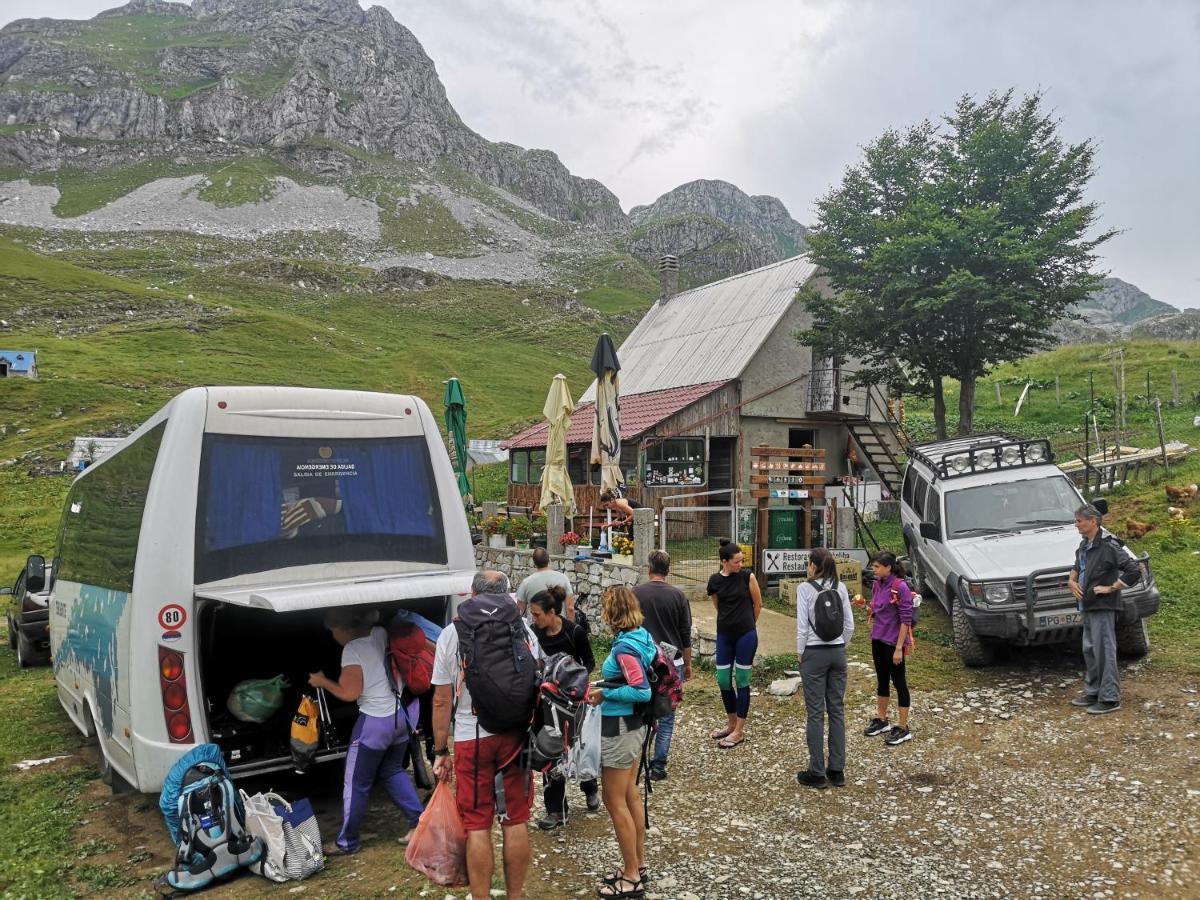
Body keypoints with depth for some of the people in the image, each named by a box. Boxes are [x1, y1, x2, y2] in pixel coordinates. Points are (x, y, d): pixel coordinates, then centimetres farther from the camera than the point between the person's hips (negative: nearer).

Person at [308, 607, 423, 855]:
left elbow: (349, 693, -15)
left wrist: (323, 682, -1)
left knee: (357, 783, 9)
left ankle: (347, 842, 21)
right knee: (393, 770, 24)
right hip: (400, 714, 7)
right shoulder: (381, 634, 2)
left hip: (375, 722, -7)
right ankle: (418, 822, 22)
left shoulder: (352, 649, -16)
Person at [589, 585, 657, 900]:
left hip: (618, 729, -9)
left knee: (615, 802, 3)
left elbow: (642, 692, -27)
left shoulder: (624, 648, -24)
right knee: (630, 795, 20)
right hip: (634, 725, 9)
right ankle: (638, 864, 32)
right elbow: (642, 681, 11)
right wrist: (609, 687, 9)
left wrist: (604, 693, -17)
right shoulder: (643, 637, 2)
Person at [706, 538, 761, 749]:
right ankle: (732, 724, 27)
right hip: (724, 635, 3)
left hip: (746, 634, -3)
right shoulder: (715, 581, -1)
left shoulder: (747, 577, -7)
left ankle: (739, 731, 11)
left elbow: (758, 604, 4)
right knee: (723, 680, 8)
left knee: (741, 680, 3)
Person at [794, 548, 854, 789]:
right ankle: (837, 771, 18)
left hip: (815, 654, -5)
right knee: (837, 711, 11)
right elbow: (849, 624, 5)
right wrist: (842, 647, 16)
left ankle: (817, 772, 8)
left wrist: (800, 653, -1)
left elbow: (802, 625, -13)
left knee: (815, 713, 2)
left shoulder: (805, 588, -12)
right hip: (837, 652, 5)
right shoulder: (841, 588, 3)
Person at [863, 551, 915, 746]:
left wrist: (899, 648, -19)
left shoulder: (900, 587, -18)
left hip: (894, 641, -7)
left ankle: (903, 729, 10)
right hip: (877, 639, 7)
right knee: (881, 679, 17)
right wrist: (868, 610, -5)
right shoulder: (877, 585, 5)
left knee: (899, 682, 1)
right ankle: (882, 720, 30)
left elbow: (906, 620, -18)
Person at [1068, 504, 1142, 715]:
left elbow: (1134, 571, -20)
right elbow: (1077, 566, 30)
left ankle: (1110, 698, 2)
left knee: (1104, 651, -5)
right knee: (1089, 650, 15)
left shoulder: (1109, 546, -17)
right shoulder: (1085, 545, 12)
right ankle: (1093, 692, 26)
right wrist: (1072, 580, 11)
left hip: (1103, 607, -9)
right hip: (1088, 606, 9)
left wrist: (1111, 588, -17)